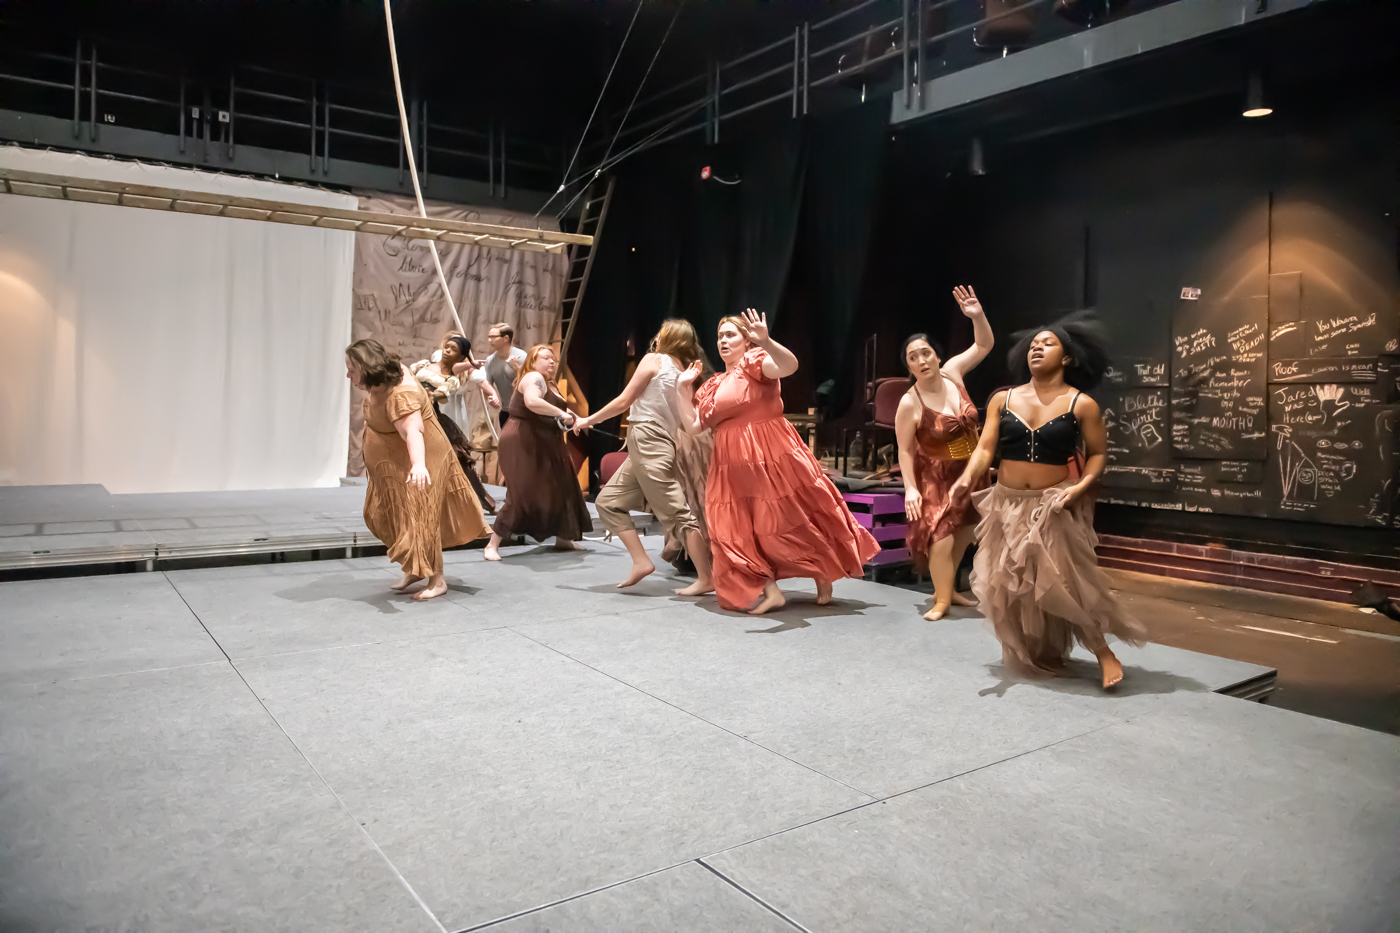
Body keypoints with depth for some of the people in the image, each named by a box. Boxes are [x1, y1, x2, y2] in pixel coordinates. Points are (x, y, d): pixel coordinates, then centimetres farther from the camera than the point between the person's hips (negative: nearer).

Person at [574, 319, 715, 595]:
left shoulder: (654, 359, -2)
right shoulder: (682, 370, 18)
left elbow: (624, 401, -3)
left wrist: (589, 420, 6)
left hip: (647, 441, -9)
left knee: (677, 514, -9)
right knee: (608, 501, 12)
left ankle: (705, 580, -7)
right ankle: (641, 561, 7)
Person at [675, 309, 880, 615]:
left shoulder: (754, 361, -4)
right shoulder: (712, 386, 17)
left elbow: (790, 365, -25)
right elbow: (692, 425, 13)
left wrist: (766, 341, -41)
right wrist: (682, 387, 12)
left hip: (772, 456, -7)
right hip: (733, 467, 7)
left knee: (793, 519, 1)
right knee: (741, 531, 2)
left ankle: (823, 577, 22)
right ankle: (769, 590, 8)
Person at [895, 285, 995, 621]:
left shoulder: (952, 372, -8)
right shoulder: (910, 404, -21)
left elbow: (984, 345, 0)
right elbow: (905, 450, -15)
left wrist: (978, 315, -18)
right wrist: (910, 488, -21)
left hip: (970, 473, 6)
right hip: (936, 478, -6)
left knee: (963, 536, 16)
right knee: (941, 539, -14)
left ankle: (948, 589, 35)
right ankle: (942, 599, 7)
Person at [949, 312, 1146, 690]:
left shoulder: (1081, 404, -4)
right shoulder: (1003, 400, 3)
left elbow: (1097, 453, 1)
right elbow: (985, 448, -2)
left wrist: (1081, 487, -17)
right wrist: (967, 477, -21)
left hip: (1055, 508, -3)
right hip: (1007, 506, 4)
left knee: (1063, 581, -13)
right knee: (1010, 586, 7)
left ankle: (1102, 649, 6)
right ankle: (1037, 657, 27)